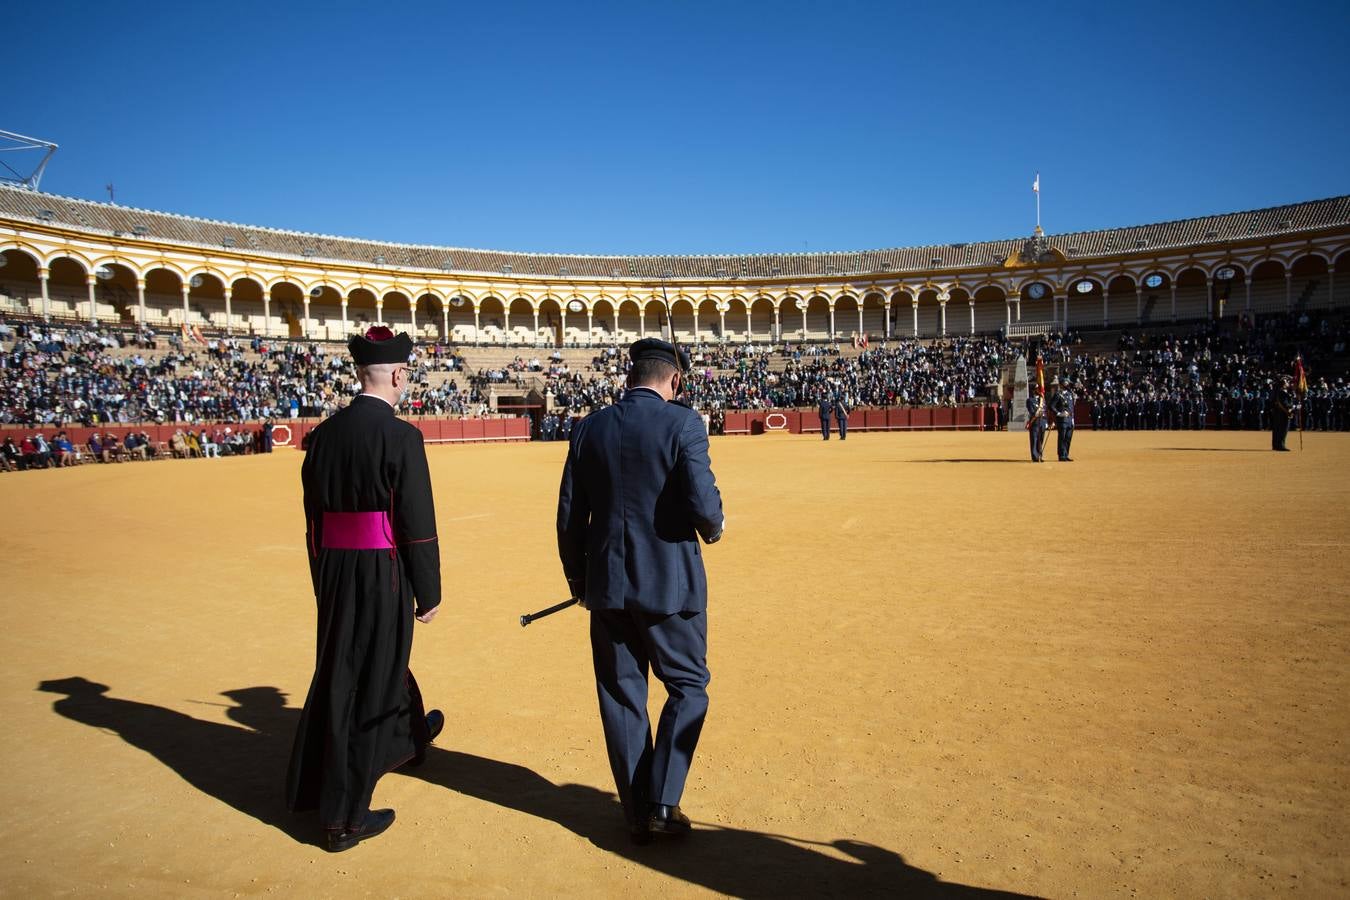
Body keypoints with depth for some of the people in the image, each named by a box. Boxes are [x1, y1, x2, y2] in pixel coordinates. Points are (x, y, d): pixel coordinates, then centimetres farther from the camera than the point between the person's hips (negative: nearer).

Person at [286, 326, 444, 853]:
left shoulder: (324, 433, 4)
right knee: (362, 684, 3)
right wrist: (430, 593, -7)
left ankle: (405, 734, 53)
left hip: (334, 571, 7)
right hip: (383, 574, -7)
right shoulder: (400, 436, -16)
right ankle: (344, 817, 14)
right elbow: (418, 523, -16)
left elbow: (314, 515, 11)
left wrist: (323, 579, 20)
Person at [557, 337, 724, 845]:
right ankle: (662, 804, 10)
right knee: (688, 687, 15)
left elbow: (570, 516, 4)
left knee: (621, 695, 14)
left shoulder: (589, 428, 3)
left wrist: (577, 578, 16)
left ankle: (636, 815, 24)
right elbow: (703, 504, -19)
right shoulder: (682, 423, -10)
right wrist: (714, 528, 5)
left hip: (606, 585, 4)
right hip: (670, 583, -4)